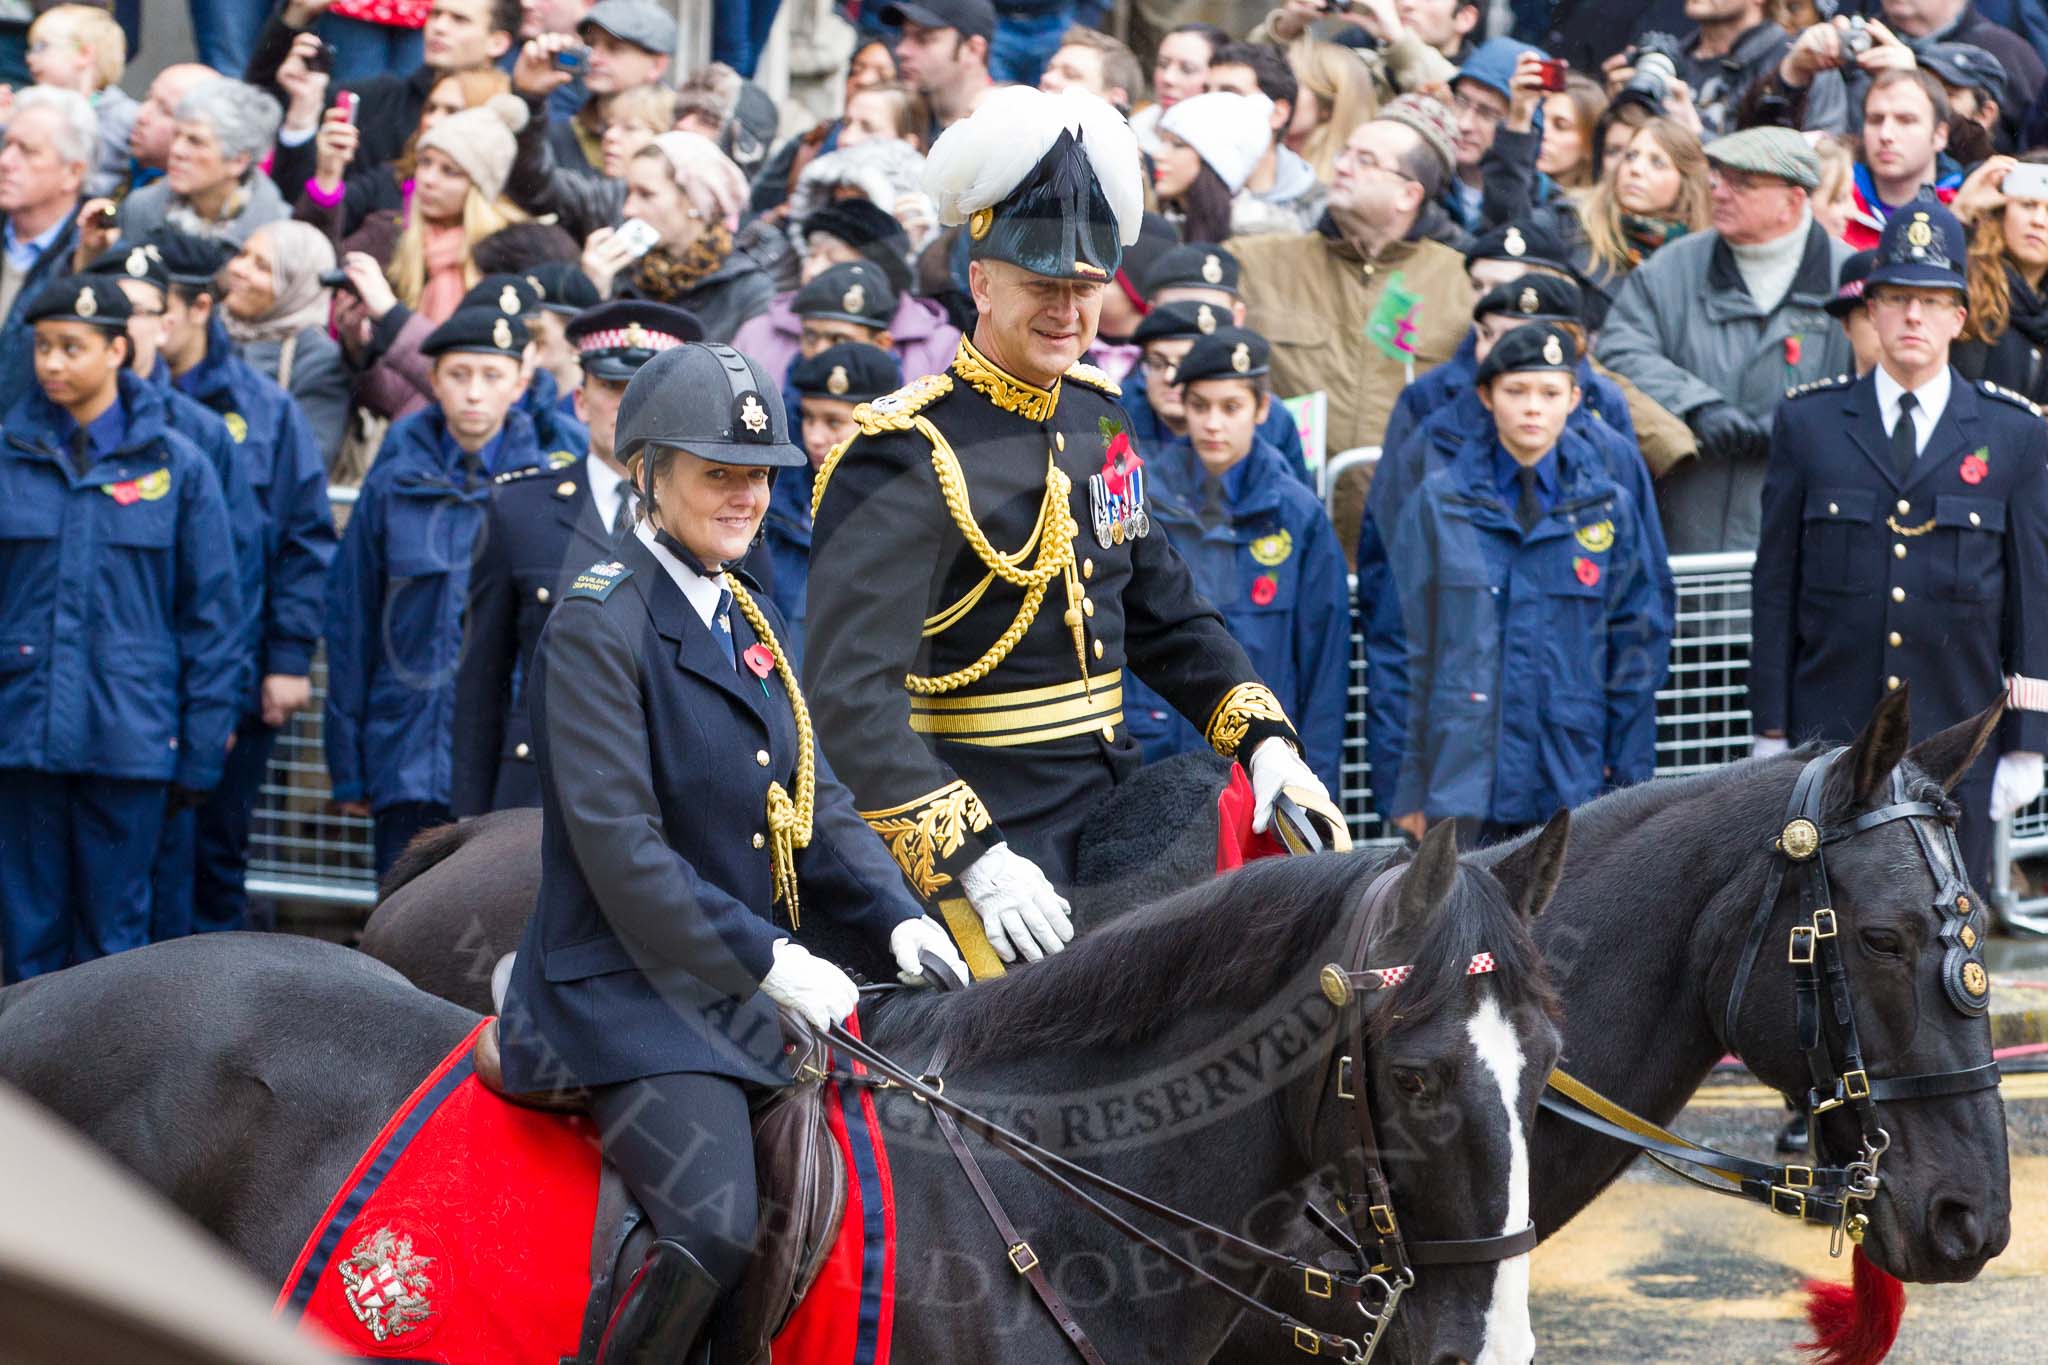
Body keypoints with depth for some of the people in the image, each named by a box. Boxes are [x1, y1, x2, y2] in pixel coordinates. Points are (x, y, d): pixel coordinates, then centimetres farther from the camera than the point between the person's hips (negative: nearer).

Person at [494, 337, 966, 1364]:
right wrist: (766, 961, -21)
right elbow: (618, 845, -18)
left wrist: (892, 916, -1)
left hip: (754, 982, 9)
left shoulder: (745, 615, 16)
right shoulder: (599, 623, -11)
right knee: (717, 1233, -28)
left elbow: (813, 800, 17)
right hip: (630, 986, -9)